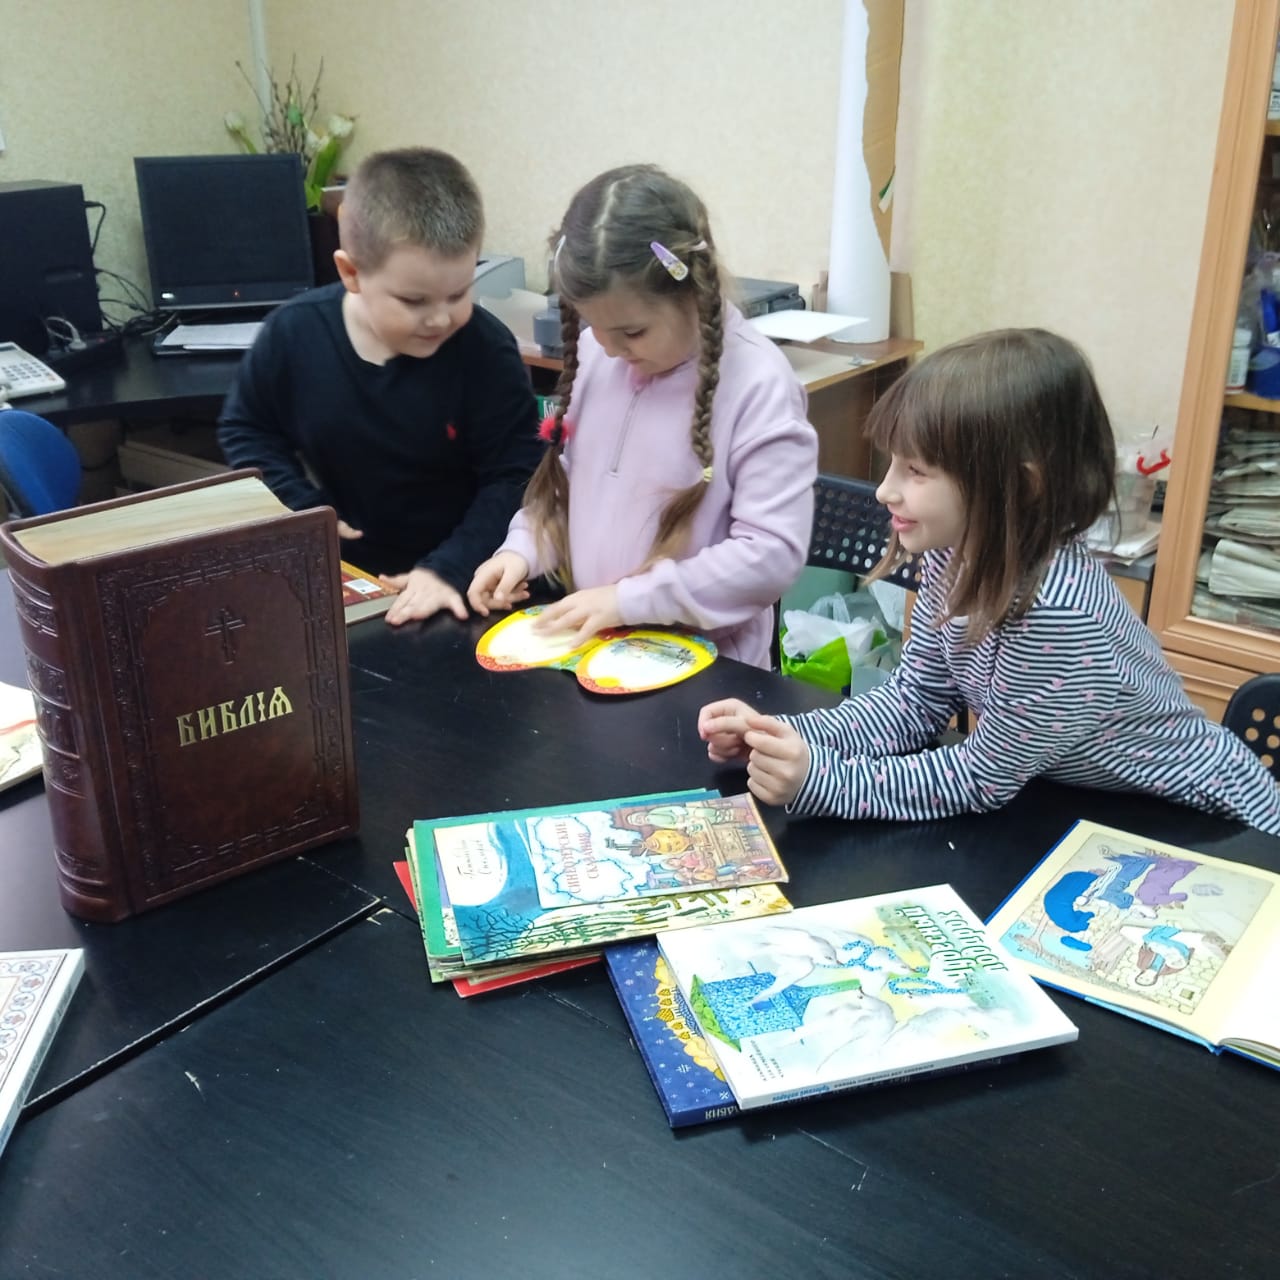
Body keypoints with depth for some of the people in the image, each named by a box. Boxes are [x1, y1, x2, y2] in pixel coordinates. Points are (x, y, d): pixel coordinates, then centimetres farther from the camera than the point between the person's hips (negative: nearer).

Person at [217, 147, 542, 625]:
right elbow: (244, 428, 8)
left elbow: (514, 477, -15)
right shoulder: (293, 333, -8)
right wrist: (301, 507, -6)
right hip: (339, 573, 1)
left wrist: (450, 568, -26)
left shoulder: (487, 350, -15)